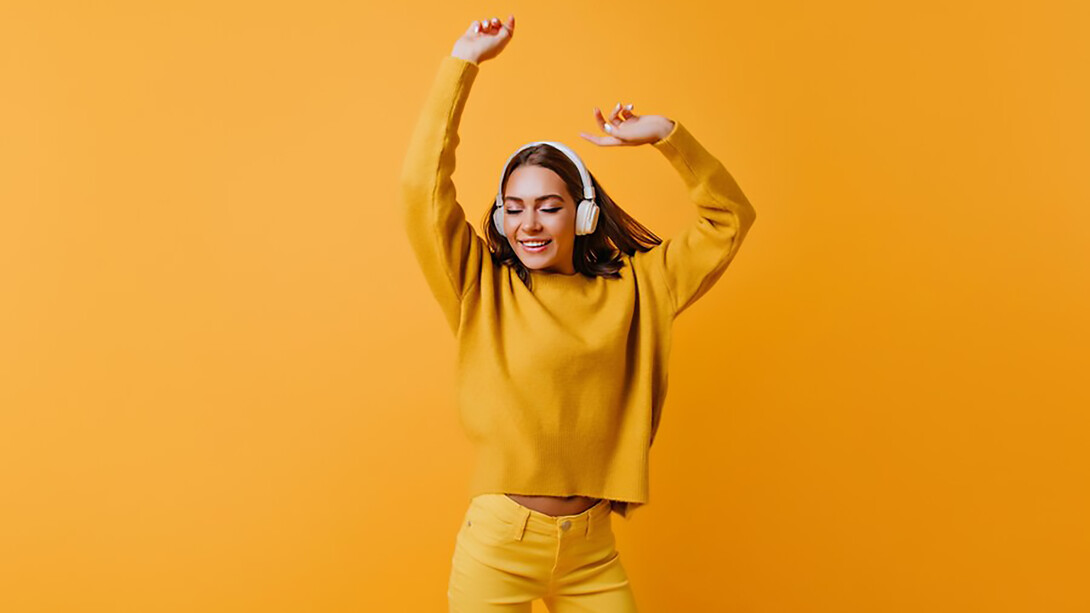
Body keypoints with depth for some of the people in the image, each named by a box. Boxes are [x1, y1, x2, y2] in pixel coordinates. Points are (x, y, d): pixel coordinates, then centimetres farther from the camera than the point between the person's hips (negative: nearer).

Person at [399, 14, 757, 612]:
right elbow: (422, 188, -12)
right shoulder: (484, 287, -2)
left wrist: (665, 134, -3)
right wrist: (462, 62, -9)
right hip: (497, 546, -2)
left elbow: (728, 219, 8)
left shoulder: (633, 288, 4)